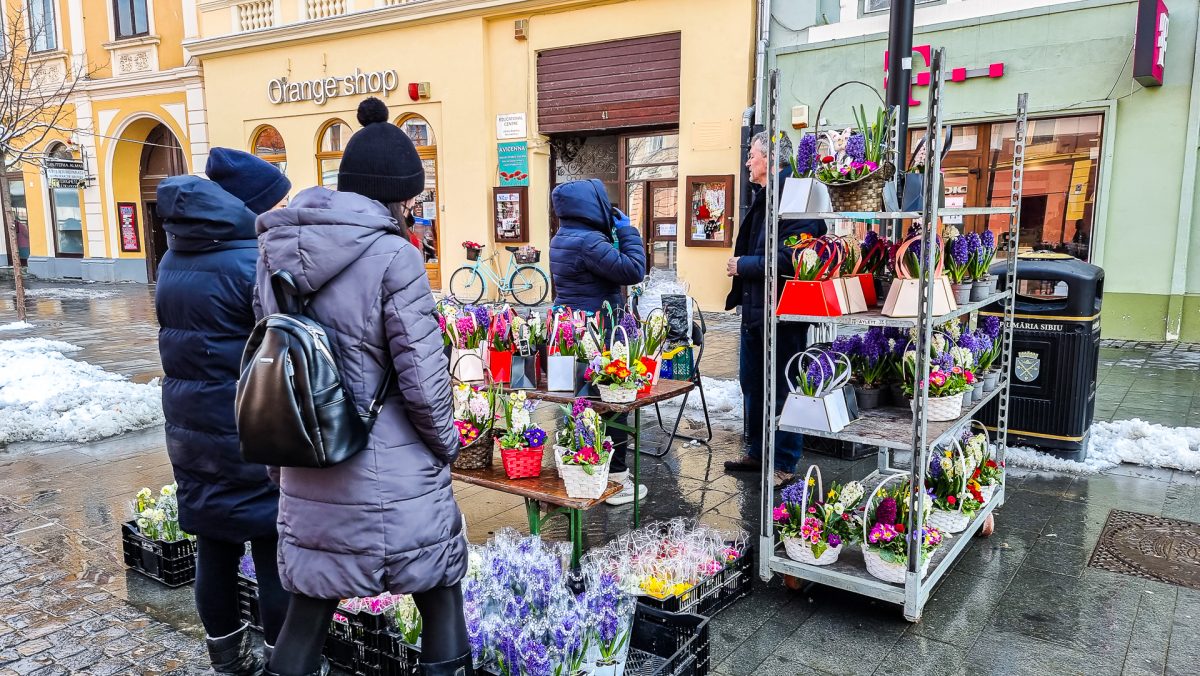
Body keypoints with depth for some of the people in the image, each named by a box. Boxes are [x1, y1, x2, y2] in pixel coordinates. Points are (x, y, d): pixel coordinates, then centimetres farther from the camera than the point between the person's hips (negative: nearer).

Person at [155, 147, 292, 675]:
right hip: (251, 439, -8)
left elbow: (187, 340, 13)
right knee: (276, 557, 4)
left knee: (214, 551, 16)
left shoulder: (175, 259, 8)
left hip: (191, 432, 8)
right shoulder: (256, 263, -17)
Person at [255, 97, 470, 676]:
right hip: (392, 481, -5)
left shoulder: (275, 253, 4)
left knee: (310, 601, 20)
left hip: (307, 480, 6)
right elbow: (422, 376, -16)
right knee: (438, 590, 15)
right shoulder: (393, 256, -15)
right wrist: (447, 443, 2)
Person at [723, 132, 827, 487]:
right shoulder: (761, 198, 14)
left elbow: (787, 257, -27)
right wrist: (739, 266, 8)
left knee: (781, 387, 2)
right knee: (752, 383, 18)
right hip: (754, 307, 10)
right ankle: (757, 452, 33)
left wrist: (743, 266, -16)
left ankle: (784, 463, 15)